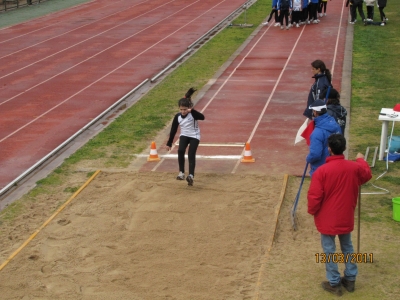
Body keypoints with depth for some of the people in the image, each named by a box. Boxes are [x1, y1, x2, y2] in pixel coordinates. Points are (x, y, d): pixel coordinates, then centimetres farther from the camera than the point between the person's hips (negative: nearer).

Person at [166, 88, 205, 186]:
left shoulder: (192, 114, -17)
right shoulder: (177, 116, -6)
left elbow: (202, 117, -37)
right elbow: (173, 130, 2)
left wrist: (192, 111, -46)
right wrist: (169, 143, 5)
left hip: (194, 136, -3)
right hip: (184, 136, 3)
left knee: (191, 155, -17)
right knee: (180, 151, -21)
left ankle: (191, 175, -18)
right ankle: (181, 172, -13)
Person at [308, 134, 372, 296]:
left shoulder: (322, 171, -21)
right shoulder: (354, 167, -8)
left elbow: (314, 197, -18)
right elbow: (367, 175, 17)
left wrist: (312, 211, 2)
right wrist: (361, 160, 35)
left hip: (327, 219, -4)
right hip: (346, 218, 4)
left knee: (329, 250, 8)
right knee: (347, 247, 21)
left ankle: (334, 283, 16)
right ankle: (350, 279, 29)